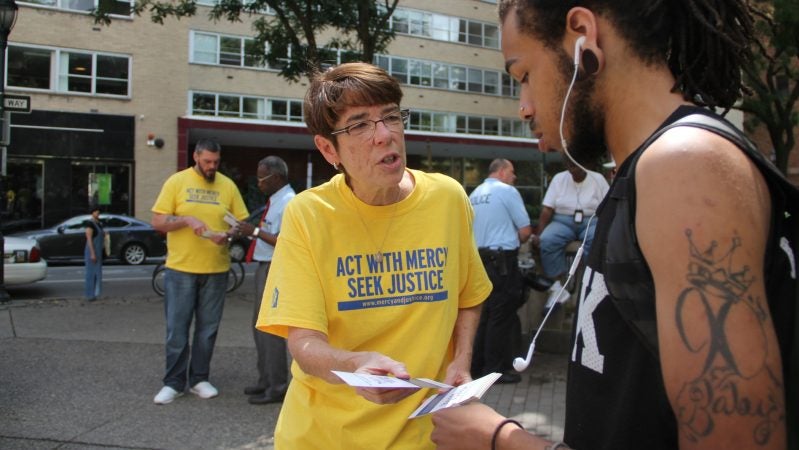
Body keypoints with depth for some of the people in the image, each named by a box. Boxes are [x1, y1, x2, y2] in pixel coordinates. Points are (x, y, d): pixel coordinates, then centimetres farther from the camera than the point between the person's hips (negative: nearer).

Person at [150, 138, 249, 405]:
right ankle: (173, 383, 12)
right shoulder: (176, 182, 0)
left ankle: (199, 379, 22)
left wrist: (228, 235, -15)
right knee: (177, 328, 2)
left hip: (216, 269, 2)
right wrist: (187, 219, -18)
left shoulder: (228, 186, 5)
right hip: (180, 268, -2)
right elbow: (158, 222, -2)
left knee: (208, 328, 9)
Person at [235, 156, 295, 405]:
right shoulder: (275, 200, 15)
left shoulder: (288, 202, -17)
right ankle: (266, 380, 31)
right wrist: (252, 232, 6)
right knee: (260, 327, 18)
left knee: (271, 329, -4)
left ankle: (276, 388, 7)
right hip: (265, 267, 11)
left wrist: (256, 232, -20)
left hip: (275, 269, -11)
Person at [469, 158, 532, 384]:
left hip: (479, 257, 7)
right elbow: (525, 230, -10)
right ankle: (495, 369, 4)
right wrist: (517, 242, 12)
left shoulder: (474, 194, 12)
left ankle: (477, 366, 19)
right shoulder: (507, 191, -8)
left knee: (484, 312, 14)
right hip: (502, 259, -7)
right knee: (502, 315, 0)